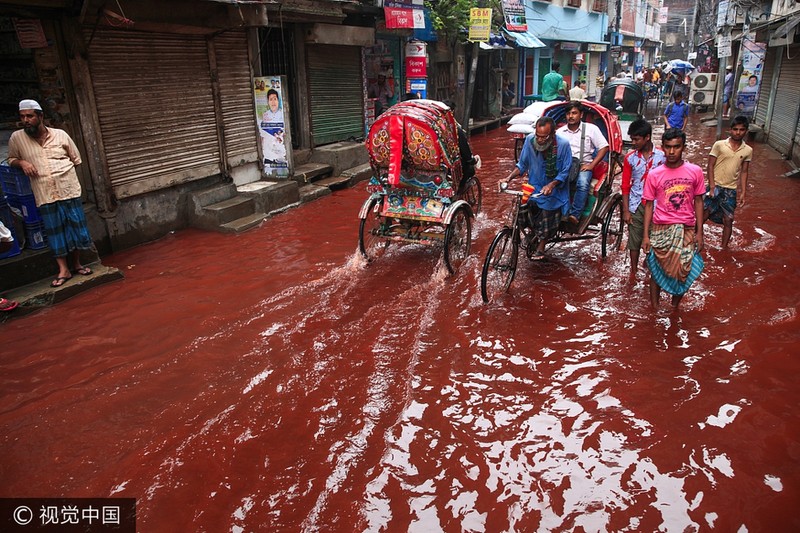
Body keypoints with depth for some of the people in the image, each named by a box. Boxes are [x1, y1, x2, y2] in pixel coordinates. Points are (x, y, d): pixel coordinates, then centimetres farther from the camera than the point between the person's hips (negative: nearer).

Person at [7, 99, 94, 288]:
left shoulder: (60, 135, 2)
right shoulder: (16, 138, 2)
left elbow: (76, 159, 11)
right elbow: (11, 159, 15)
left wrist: (61, 171, 2)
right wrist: (21, 162, -5)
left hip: (69, 190, 0)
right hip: (45, 195, 0)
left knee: (76, 227, 5)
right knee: (55, 232, 2)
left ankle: (77, 264, 20)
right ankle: (63, 270, 8)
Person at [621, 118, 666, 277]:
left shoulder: (662, 156, -6)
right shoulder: (630, 158, -3)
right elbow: (625, 185, 0)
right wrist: (625, 210, -3)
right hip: (636, 205, 1)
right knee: (634, 240, 9)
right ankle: (634, 270, 22)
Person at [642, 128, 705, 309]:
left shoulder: (695, 171, -3)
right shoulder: (654, 174, -5)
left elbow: (698, 202, 4)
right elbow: (649, 205, 0)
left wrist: (699, 232, 2)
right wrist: (646, 235, -3)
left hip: (687, 230, 1)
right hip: (661, 230, -1)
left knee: (684, 273, 7)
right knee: (657, 270, 9)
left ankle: (675, 308, 28)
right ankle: (654, 308, 25)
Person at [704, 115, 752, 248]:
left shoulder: (748, 150, 2)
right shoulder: (719, 145, -7)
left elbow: (744, 172, 8)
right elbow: (710, 165, -5)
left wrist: (743, 192, 3)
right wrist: (712, 186, -12)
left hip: (731, 190, 3)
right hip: (716, 187, -3)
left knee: (728, 220, 6)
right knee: (704, 215, -1)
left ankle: (724, 247, 18)